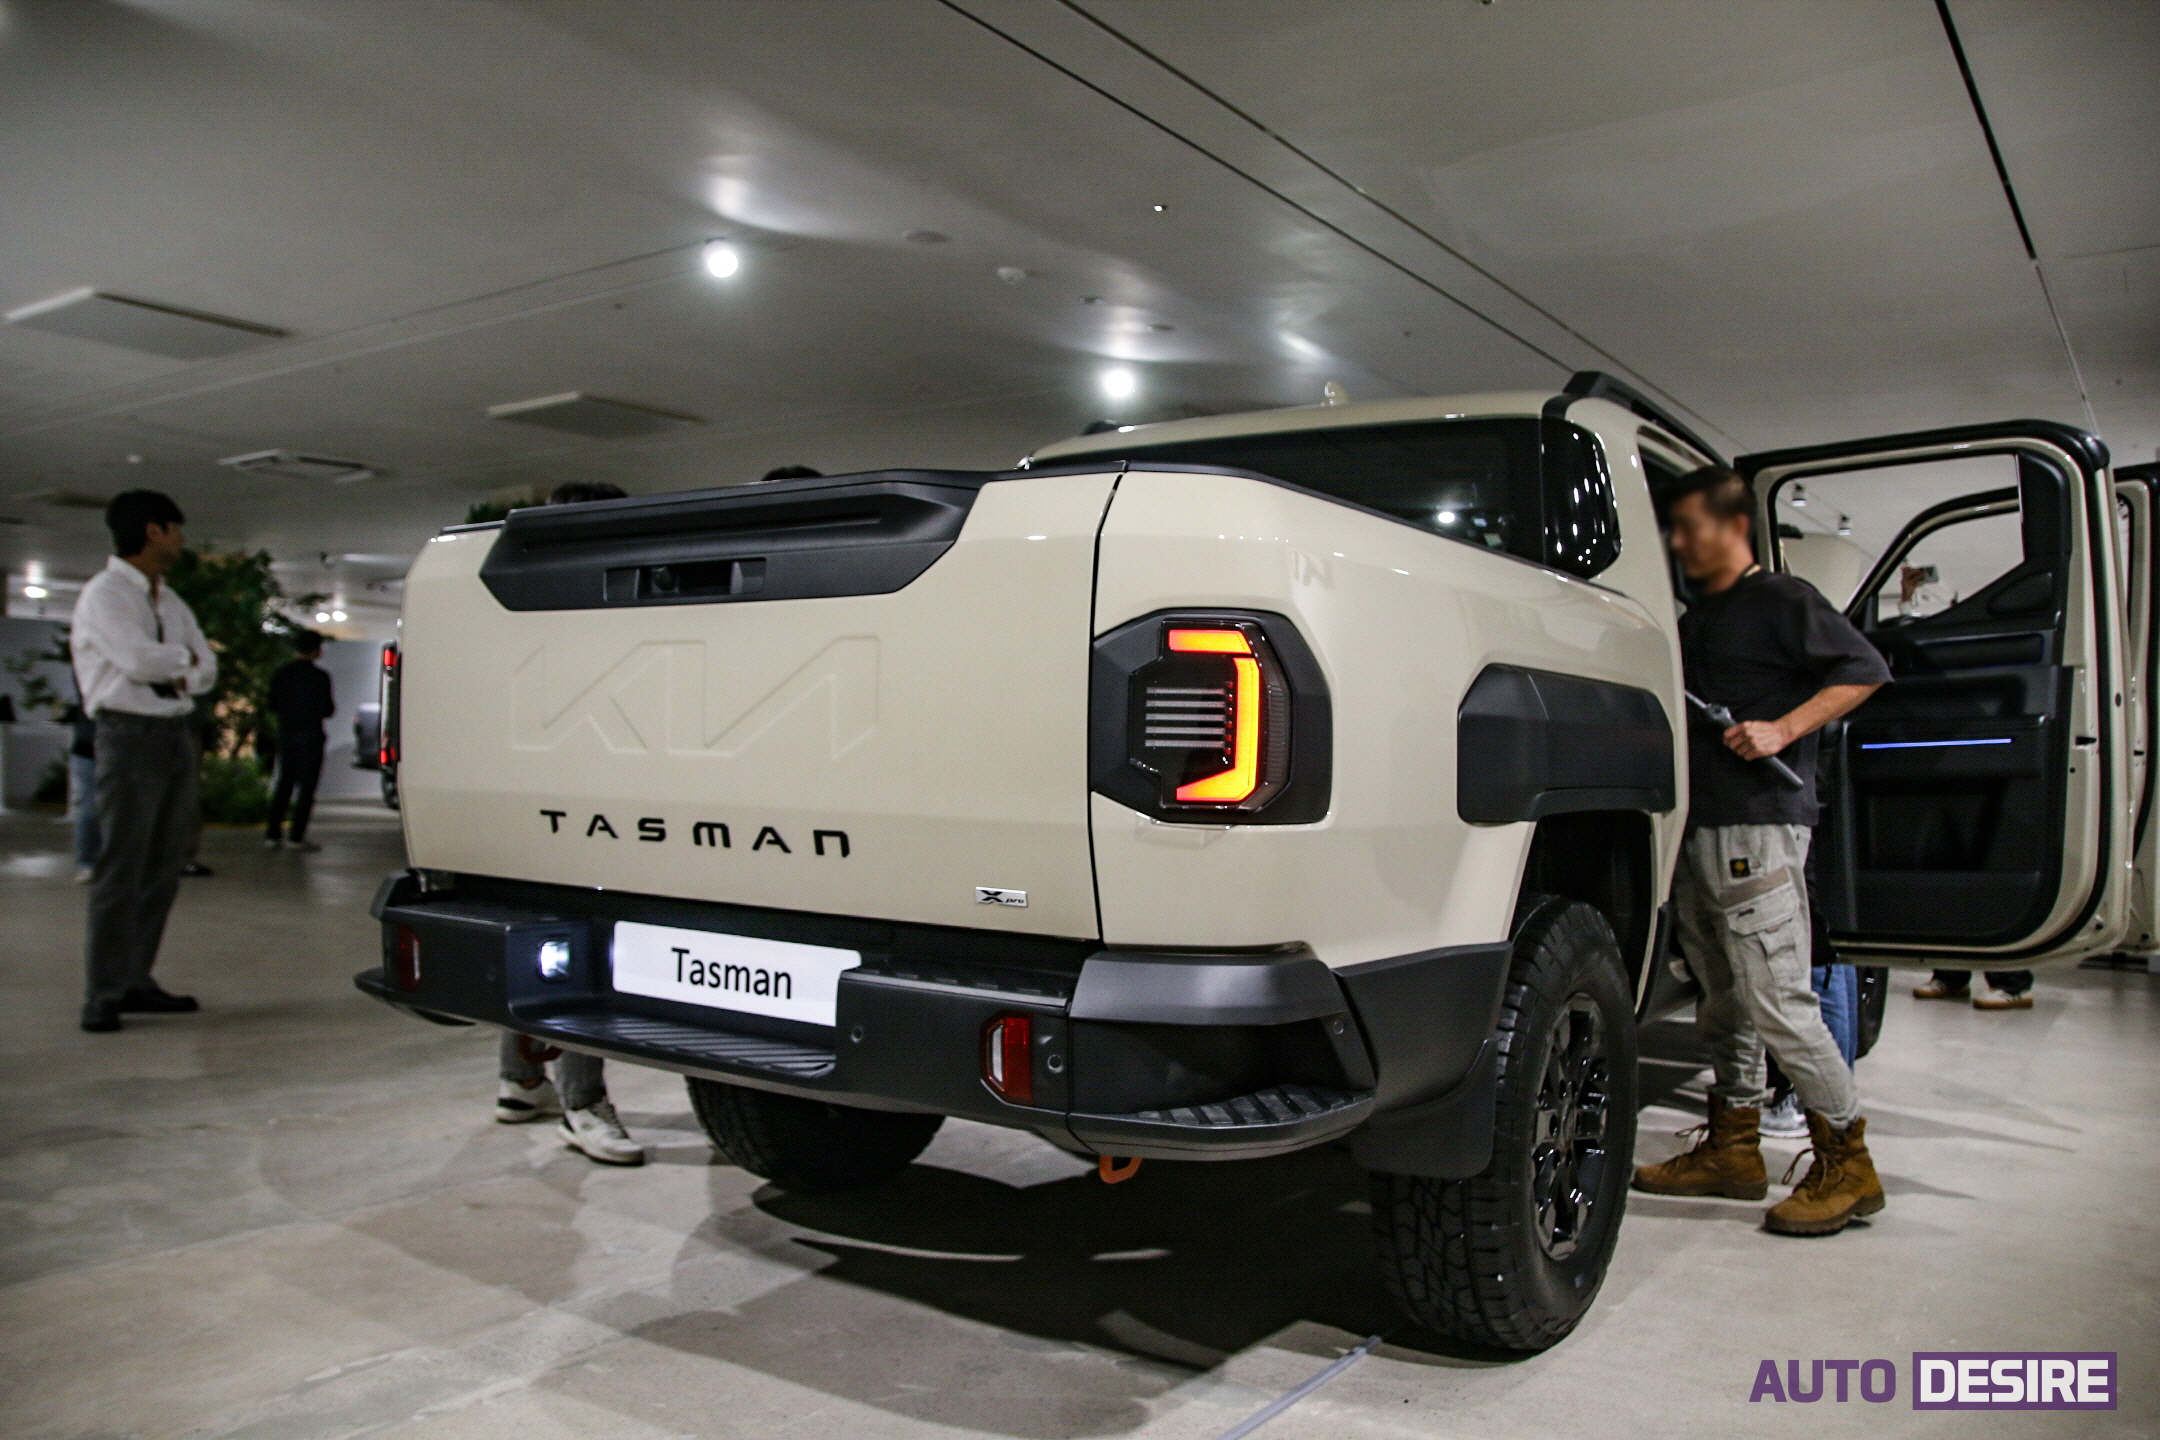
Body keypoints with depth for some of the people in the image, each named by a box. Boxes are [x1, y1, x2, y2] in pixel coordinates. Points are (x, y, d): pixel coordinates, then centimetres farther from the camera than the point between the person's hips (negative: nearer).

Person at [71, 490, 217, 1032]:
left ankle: (135, 982, 14)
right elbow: (140, 662, -18)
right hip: (130, 734, -7)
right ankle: (103, 997, -4)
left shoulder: (171, 602, 19)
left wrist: (178, 676, -6)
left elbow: (206, 670, 15)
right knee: (121, 870, -8)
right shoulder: (103, 595, -5)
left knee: (163, 870, 7)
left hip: (177, 734, 8)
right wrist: (184, 656, 0)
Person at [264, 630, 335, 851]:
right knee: (306, 785, 0)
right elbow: (326, 710, -12)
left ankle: (273, 834, 11)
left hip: (286, 734, 5)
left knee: (284, 784, 14)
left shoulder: (281, 673, 5)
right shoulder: (319, 676, -11)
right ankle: (297, 837, -2)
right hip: (310, 735, -5)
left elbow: (272, 706, 7)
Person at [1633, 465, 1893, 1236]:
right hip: (1699, 828, 9)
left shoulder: (1781, 600, -1)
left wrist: (1783, 729, -17)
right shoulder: (1692, 622, 23)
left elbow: (1866, 668, -9)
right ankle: (1733, 1148, 21)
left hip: (1760, 826, -9)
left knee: (1777, 1000, -10)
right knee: (1724, 1001, 13)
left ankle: (1846, 1163, 2)